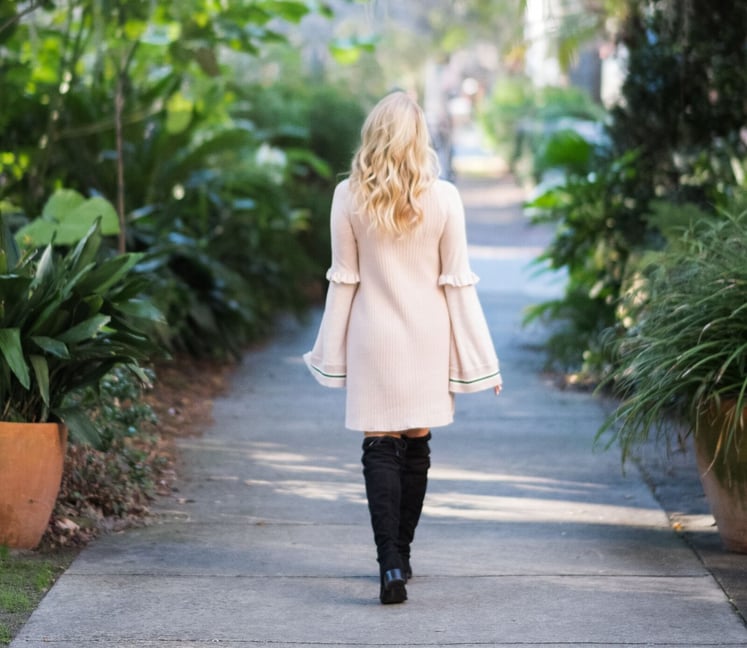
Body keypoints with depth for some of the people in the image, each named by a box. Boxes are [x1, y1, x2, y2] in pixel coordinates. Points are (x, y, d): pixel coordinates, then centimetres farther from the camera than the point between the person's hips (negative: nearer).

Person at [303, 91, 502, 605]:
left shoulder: (349, 197, -7)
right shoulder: (443, 198, -7)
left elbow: (343, 280, -2)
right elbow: (458, 282, -4)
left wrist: (331, 352, 8)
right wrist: (480, 358, 3)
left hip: (373, 336, -1)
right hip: (427, 337, 1)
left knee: (380, 447, 0)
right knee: (417, 445, 14)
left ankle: (390, 564, -14)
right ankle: (401, 556, 24)